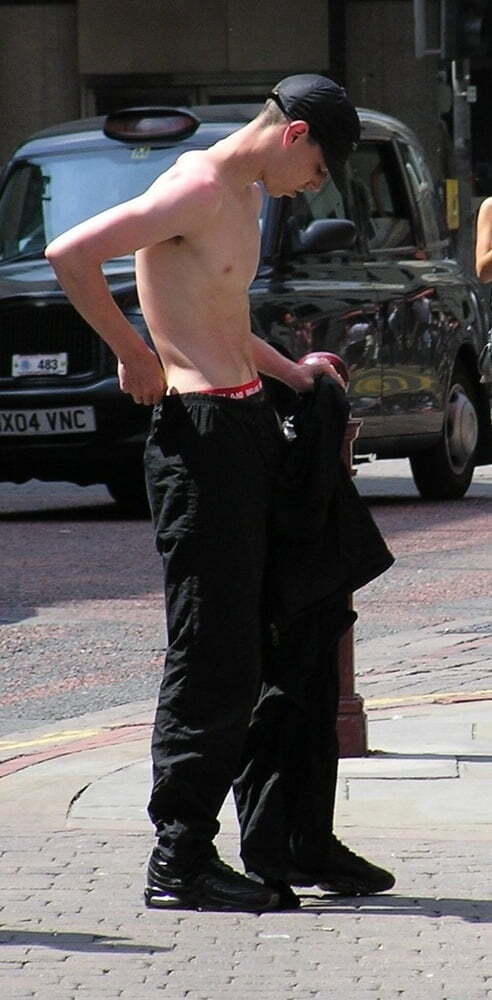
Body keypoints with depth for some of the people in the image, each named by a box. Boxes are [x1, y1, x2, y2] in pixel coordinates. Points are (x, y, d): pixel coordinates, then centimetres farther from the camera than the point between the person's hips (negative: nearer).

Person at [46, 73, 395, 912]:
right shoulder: (197, 189, -12)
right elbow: (71, 254, -22)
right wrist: (133, 355, -15)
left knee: (256, 652, 11)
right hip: (201, 433, -10)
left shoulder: (241, 199, 19)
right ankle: (179, 861, -3)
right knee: (211, 657, -7)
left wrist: (289, 372, 21)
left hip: (248, 425, 10)